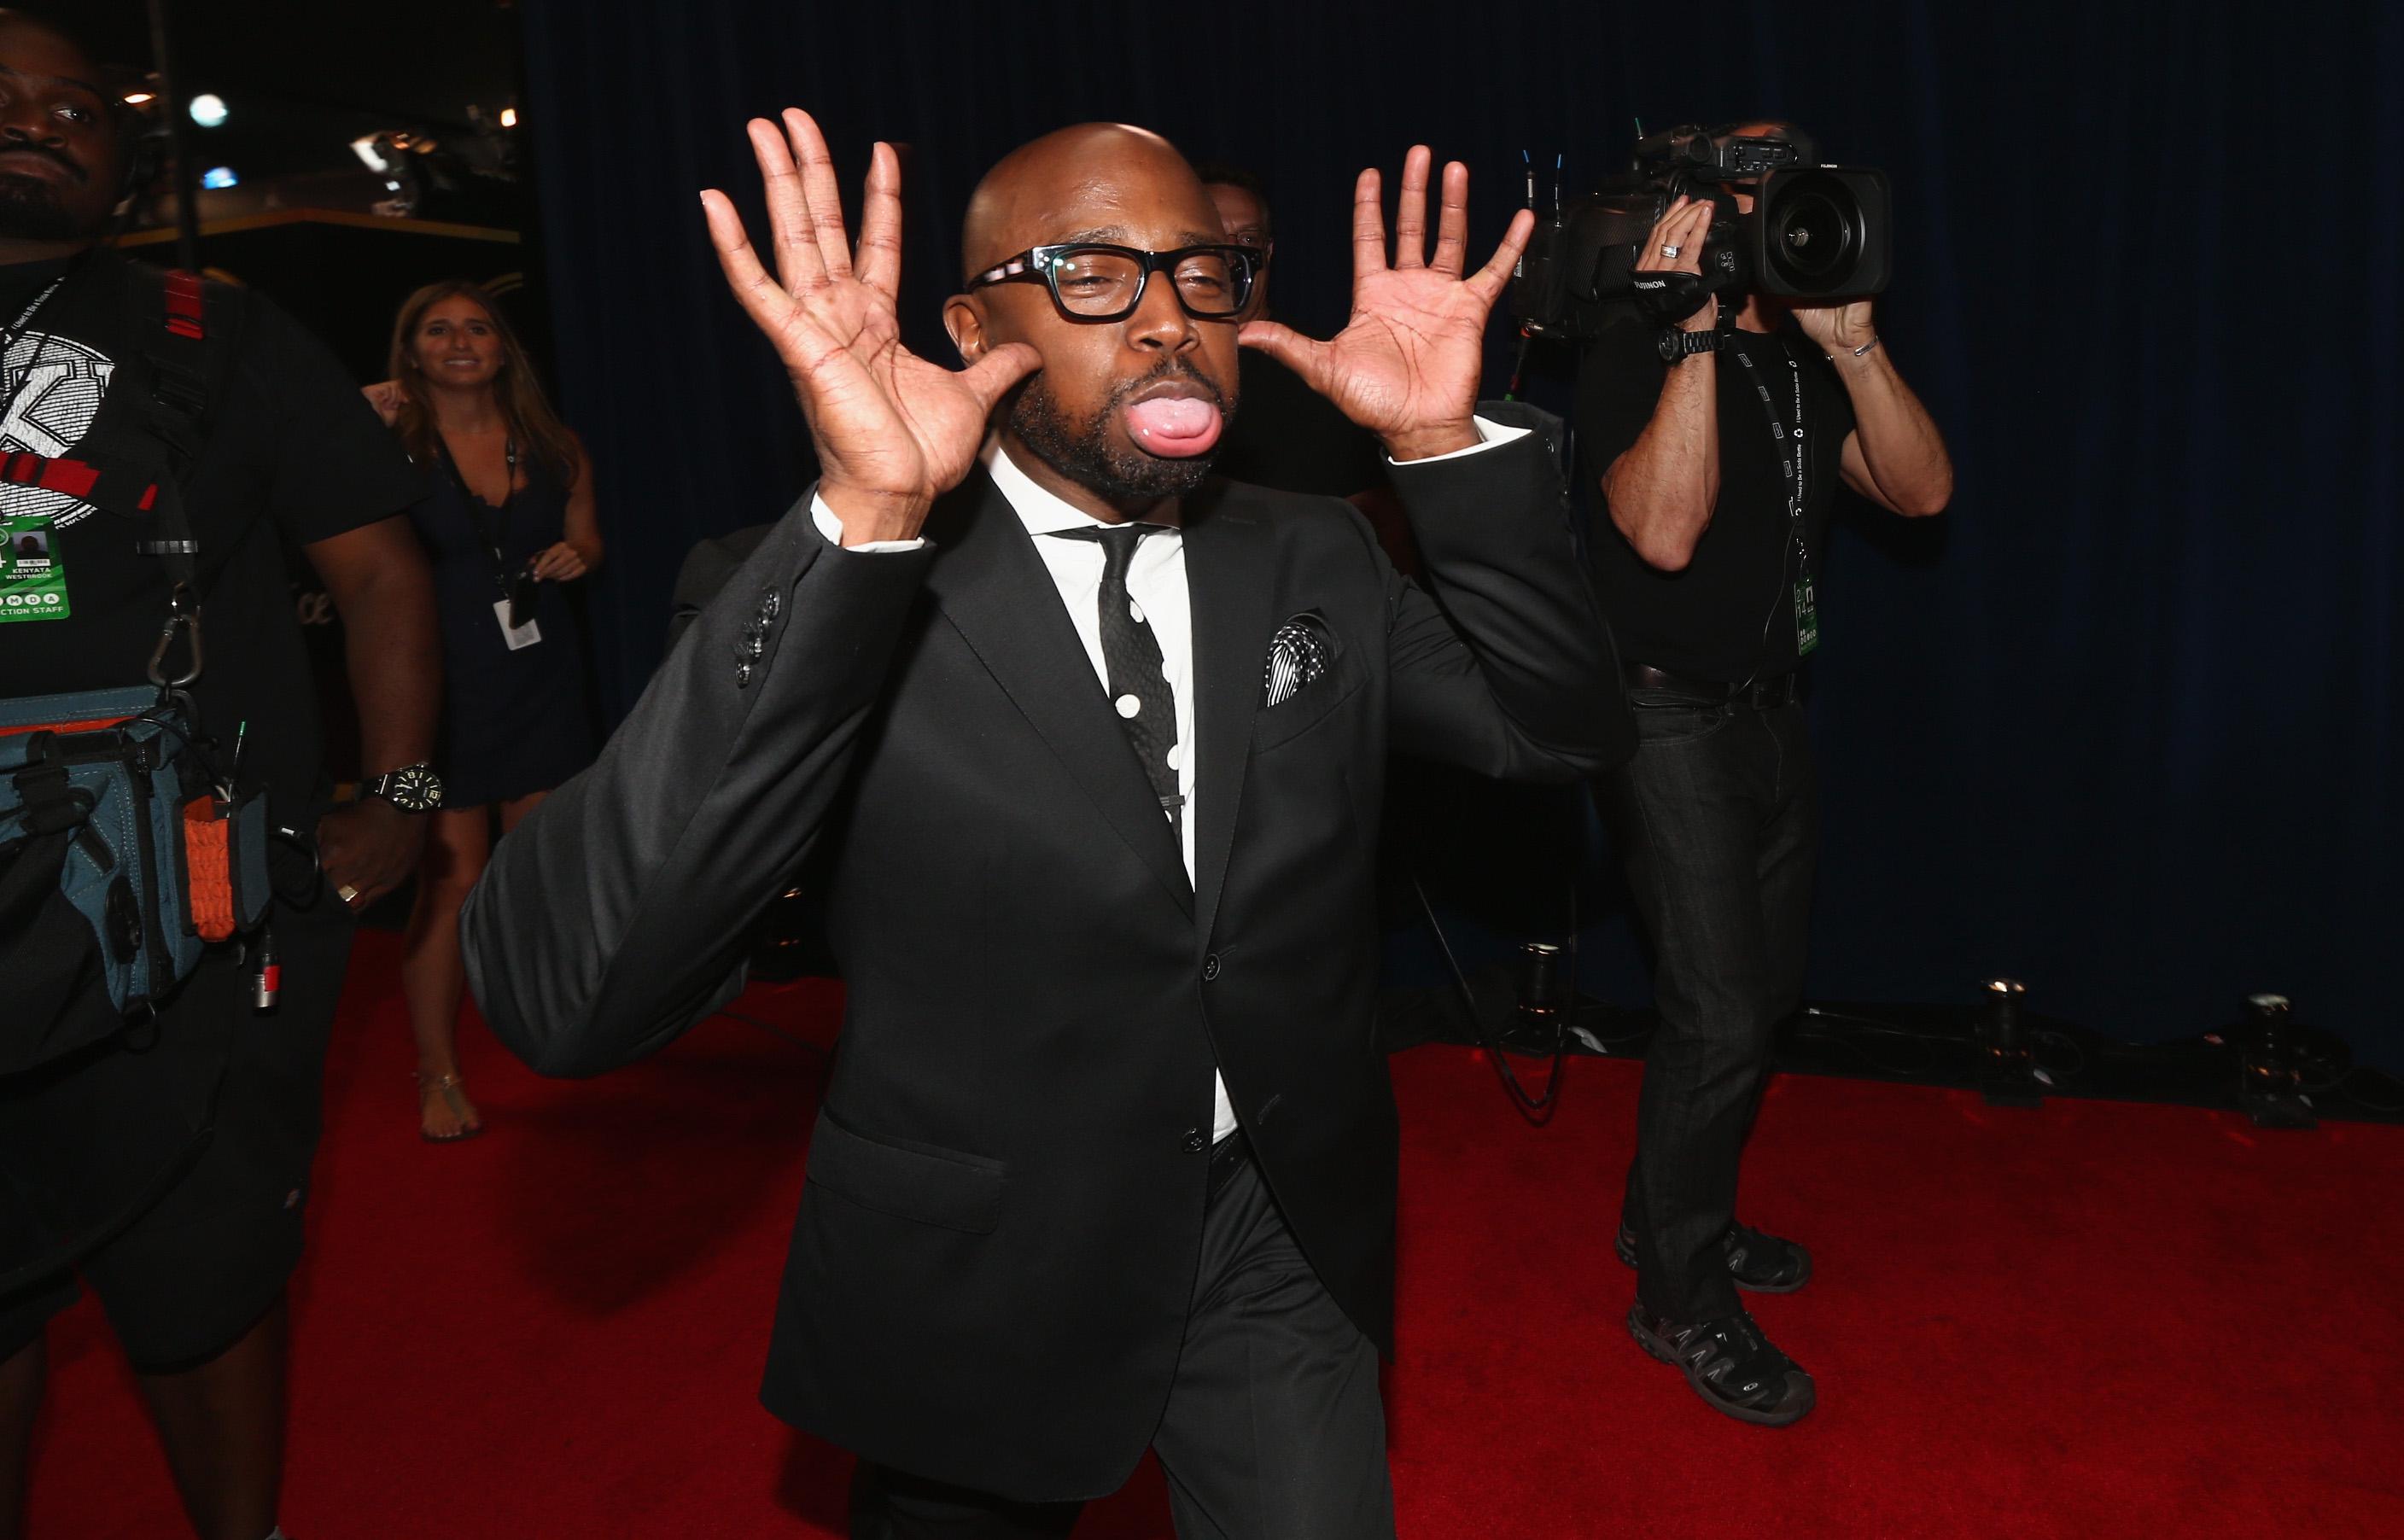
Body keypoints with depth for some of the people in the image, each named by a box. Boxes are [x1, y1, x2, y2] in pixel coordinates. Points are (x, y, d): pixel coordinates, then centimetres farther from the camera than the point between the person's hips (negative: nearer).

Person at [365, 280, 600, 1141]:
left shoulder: (551, 446, 8)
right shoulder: (396, 443, -3)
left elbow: (587, 537, 21)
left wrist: (580, 555, -1)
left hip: (543, 678, 4)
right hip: (445, 684, -4)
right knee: (452, 883, -4)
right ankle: (438, 1076, 8)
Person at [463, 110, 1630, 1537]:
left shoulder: (1313, 559, -1)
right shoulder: (826, 601, -18)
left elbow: (1560, 725, -1)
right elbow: (561, 995, -30)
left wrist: (1450, 443, -16)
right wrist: (863, 521, -38)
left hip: (1286, 1243, 3)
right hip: (980, 1277, -2)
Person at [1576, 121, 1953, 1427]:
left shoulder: (1806, 359, 9)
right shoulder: (1635, 356, -11)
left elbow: (1921, 491, -4)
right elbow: (1664, 528, -27)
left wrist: (1851, 339, -15)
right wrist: (1694, 338, -26)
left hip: (1771, 715, 8)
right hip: (1672, 719, -8)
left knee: (1759, 993, 15)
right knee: (1720, 1014, -9)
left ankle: (1674, 1213, 35)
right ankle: (1680, 1298, 9)